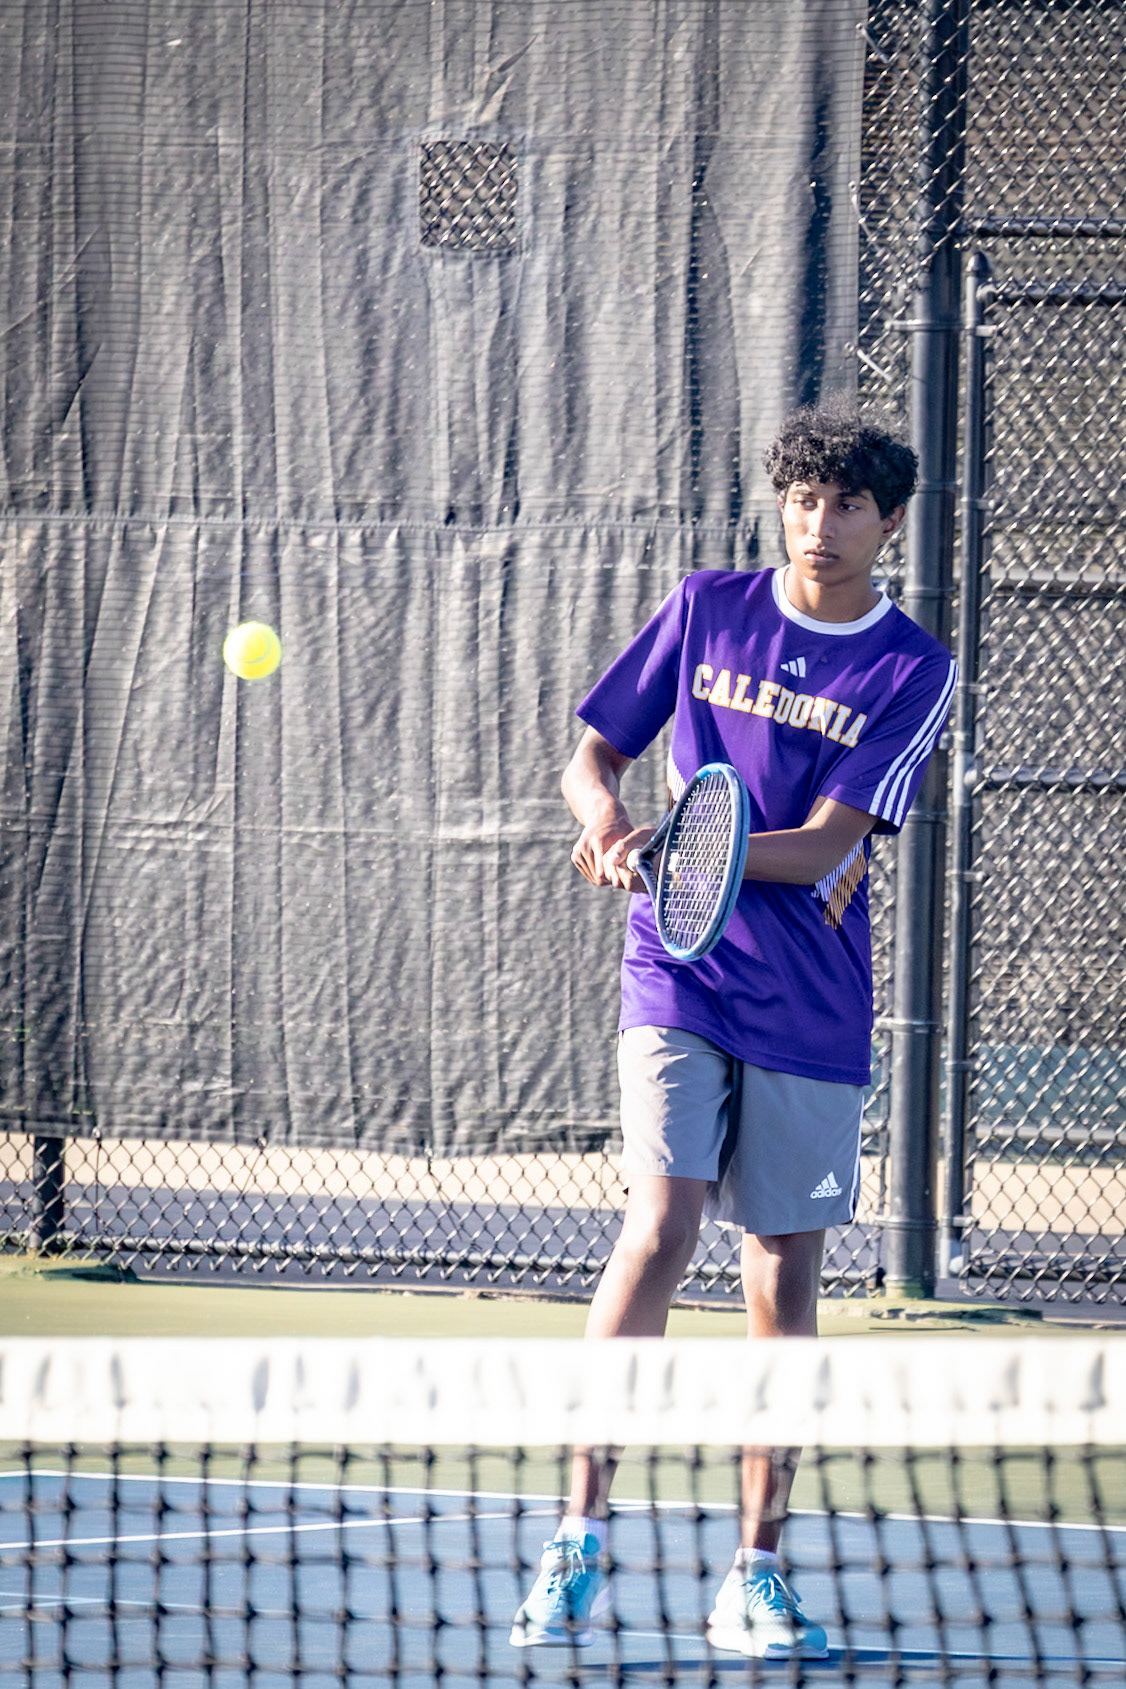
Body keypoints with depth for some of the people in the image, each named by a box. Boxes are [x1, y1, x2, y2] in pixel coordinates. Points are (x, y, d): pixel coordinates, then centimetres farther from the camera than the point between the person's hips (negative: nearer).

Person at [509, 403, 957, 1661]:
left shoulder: (912, 672, -1)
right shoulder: (706, 610, 4)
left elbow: (825, 846, -10)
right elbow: (594, 758, 10)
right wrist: (611, 825, -12)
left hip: (811, 1013, 1)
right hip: (678, 980, -1)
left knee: (784, 1277, 4)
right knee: (659, 1231, -16)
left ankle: (755, 1577, 12)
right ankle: (581, 1538, -14)